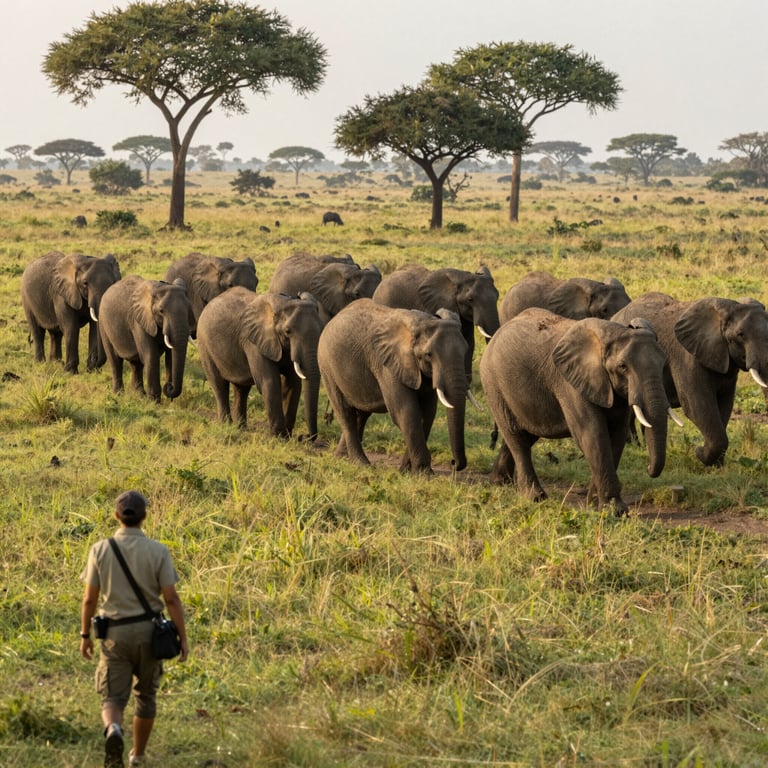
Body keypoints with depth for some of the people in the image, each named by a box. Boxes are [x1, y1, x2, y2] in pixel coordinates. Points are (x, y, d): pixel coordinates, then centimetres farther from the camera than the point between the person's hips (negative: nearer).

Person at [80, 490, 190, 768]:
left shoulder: (100, 549, -6)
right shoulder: (158, 551, -9)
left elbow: (89, 598, -3)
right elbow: (171, 598, -11)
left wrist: (85, 635, 10)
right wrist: (183, 638, -3)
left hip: (115, 632, -1)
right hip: (149, 630, 1)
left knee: (113, 698, 2)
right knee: (145, 695, 20)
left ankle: (113, 731, -31)